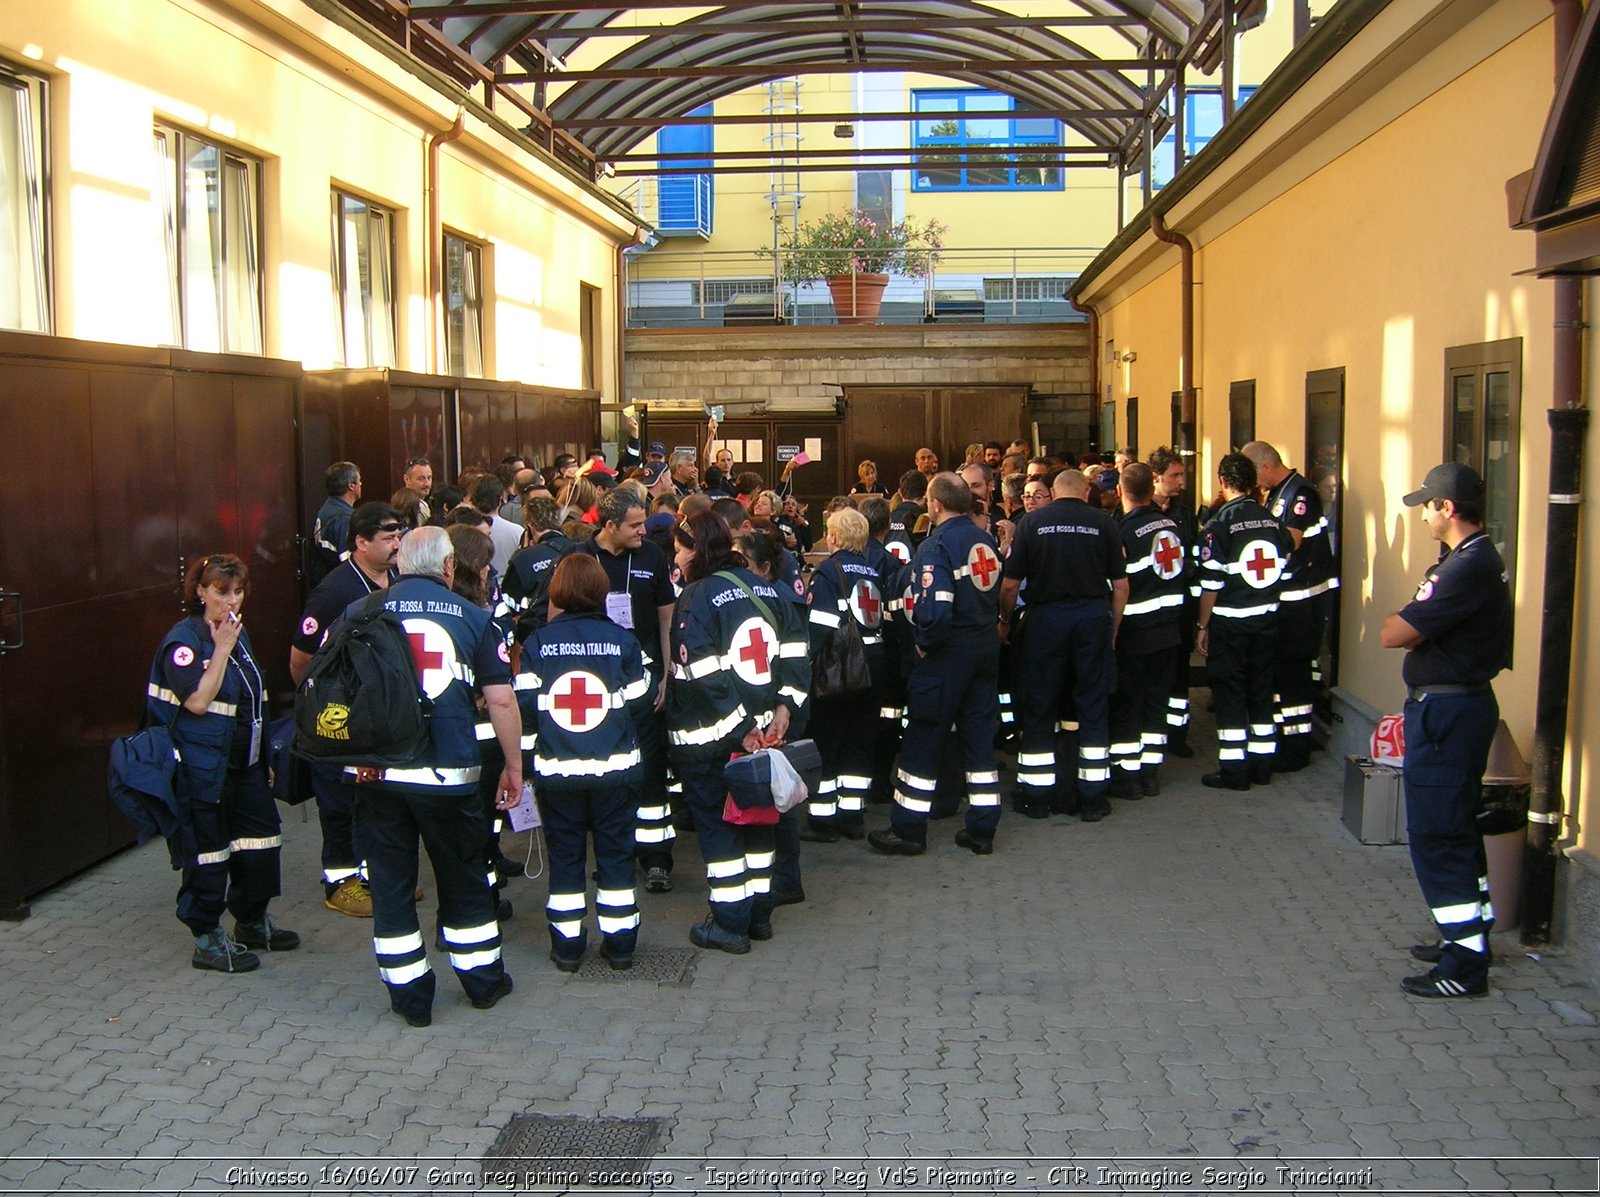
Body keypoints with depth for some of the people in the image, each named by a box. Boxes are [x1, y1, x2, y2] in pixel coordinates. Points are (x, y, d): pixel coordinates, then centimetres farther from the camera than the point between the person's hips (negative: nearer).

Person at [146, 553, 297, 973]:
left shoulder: (238, 635, 11)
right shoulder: (184, 640, -14)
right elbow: (198, 701, -24)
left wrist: (264, 757, 20)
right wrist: (222, 649, -23)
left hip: (244, 762, 9)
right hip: (202, 769, -8)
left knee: (261, 838, 12)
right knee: (208, 850, 0)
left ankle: (252, 922, 29)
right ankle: (207, 940, 12)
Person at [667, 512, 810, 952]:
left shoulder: (696, 598, -14)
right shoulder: (765, 589, 6)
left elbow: (704, 678, -21)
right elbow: (795, 653, 4)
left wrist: (739, 730, -17)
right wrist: (783, 707, 0)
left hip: (711, 739, -6)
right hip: (764, 728, 7)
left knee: (717, 825, 4)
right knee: (756, 818, 17)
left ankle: (730, 923, 9)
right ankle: (759, 913, 25)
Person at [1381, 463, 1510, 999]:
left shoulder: (1468, 567, -22)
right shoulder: (1477, 558, 13)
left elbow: (1393, 634, -22)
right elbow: (1413, 626, 13)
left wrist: (1403, 619, -3)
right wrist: (1415, 618, -7)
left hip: (1446, 711, -11)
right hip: (1458, 704, 11)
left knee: (1437, 833, -6)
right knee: (1455, 827, 20)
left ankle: (1466, 963, -1)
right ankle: (1471, 932, 31)